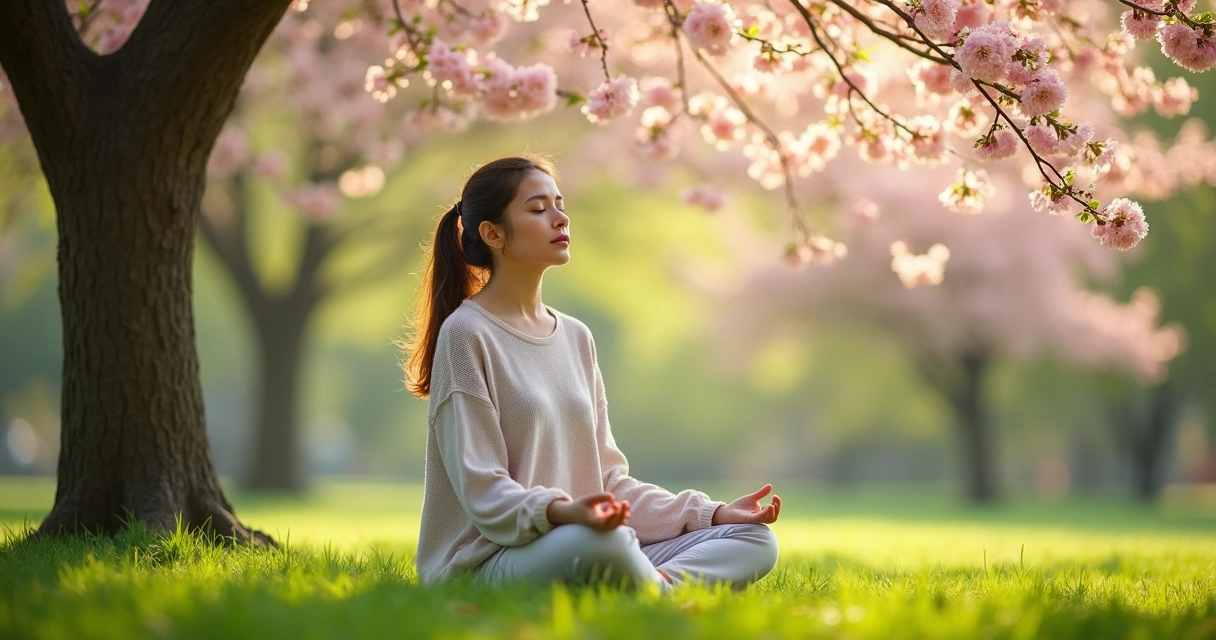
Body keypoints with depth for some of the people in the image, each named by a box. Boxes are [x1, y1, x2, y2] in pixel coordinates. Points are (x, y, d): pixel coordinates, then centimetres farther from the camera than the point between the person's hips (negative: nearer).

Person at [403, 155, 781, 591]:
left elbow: (608, 478, 15)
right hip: (488, 560, -7)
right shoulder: (466, 334, -6)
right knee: (595, 542, -39)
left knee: (756, 538, -6)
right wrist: (560, 513, -33)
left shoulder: (576, 337, 16)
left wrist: (713, 514, 4)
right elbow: (482, 492, -13)